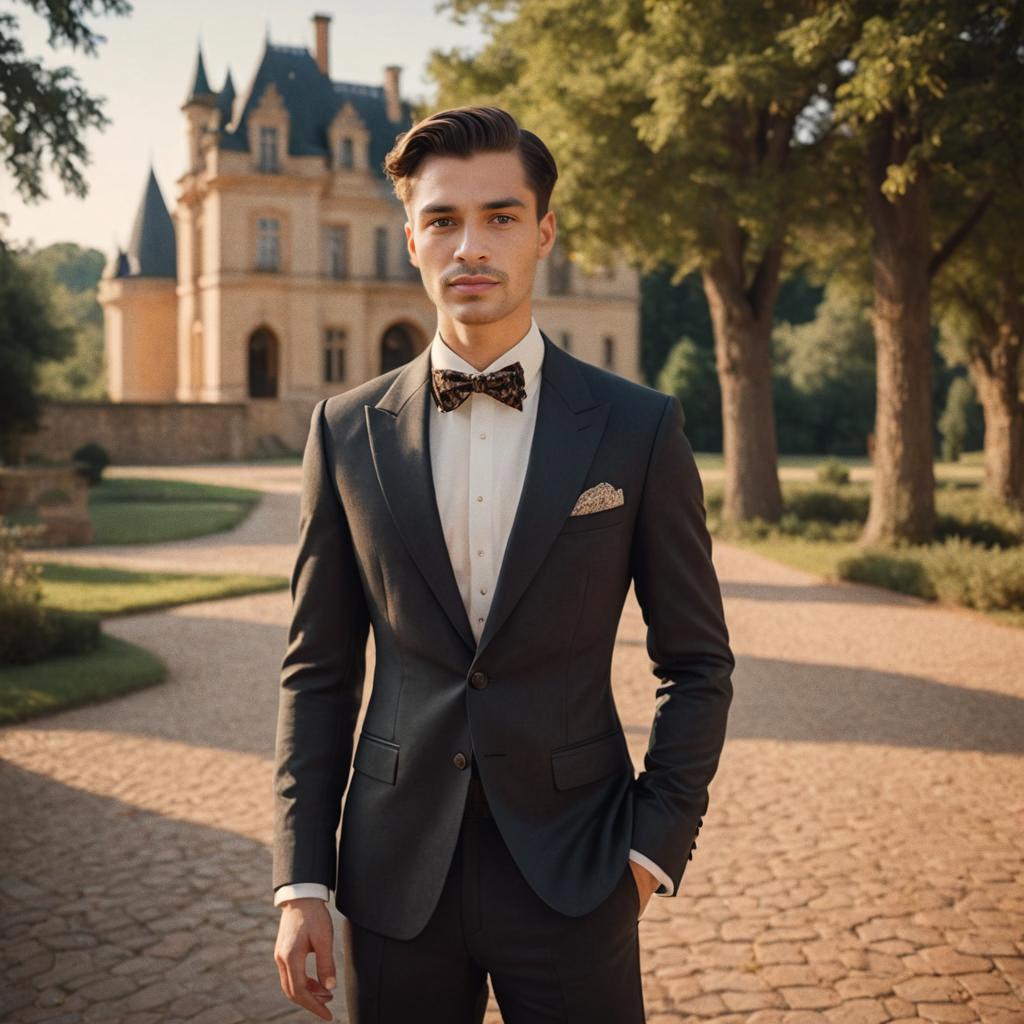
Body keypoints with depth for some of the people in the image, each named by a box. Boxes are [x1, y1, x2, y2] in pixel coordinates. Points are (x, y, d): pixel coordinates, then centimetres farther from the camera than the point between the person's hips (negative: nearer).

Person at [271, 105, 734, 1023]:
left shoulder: (639, 429, -3)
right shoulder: (347, 430, 1)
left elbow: (697, 663, 2)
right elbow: (318, 671, 4)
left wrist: (655, 845, -5)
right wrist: (301, 879, 1)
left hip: (573, 875, -1)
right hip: (396, 876, 2)